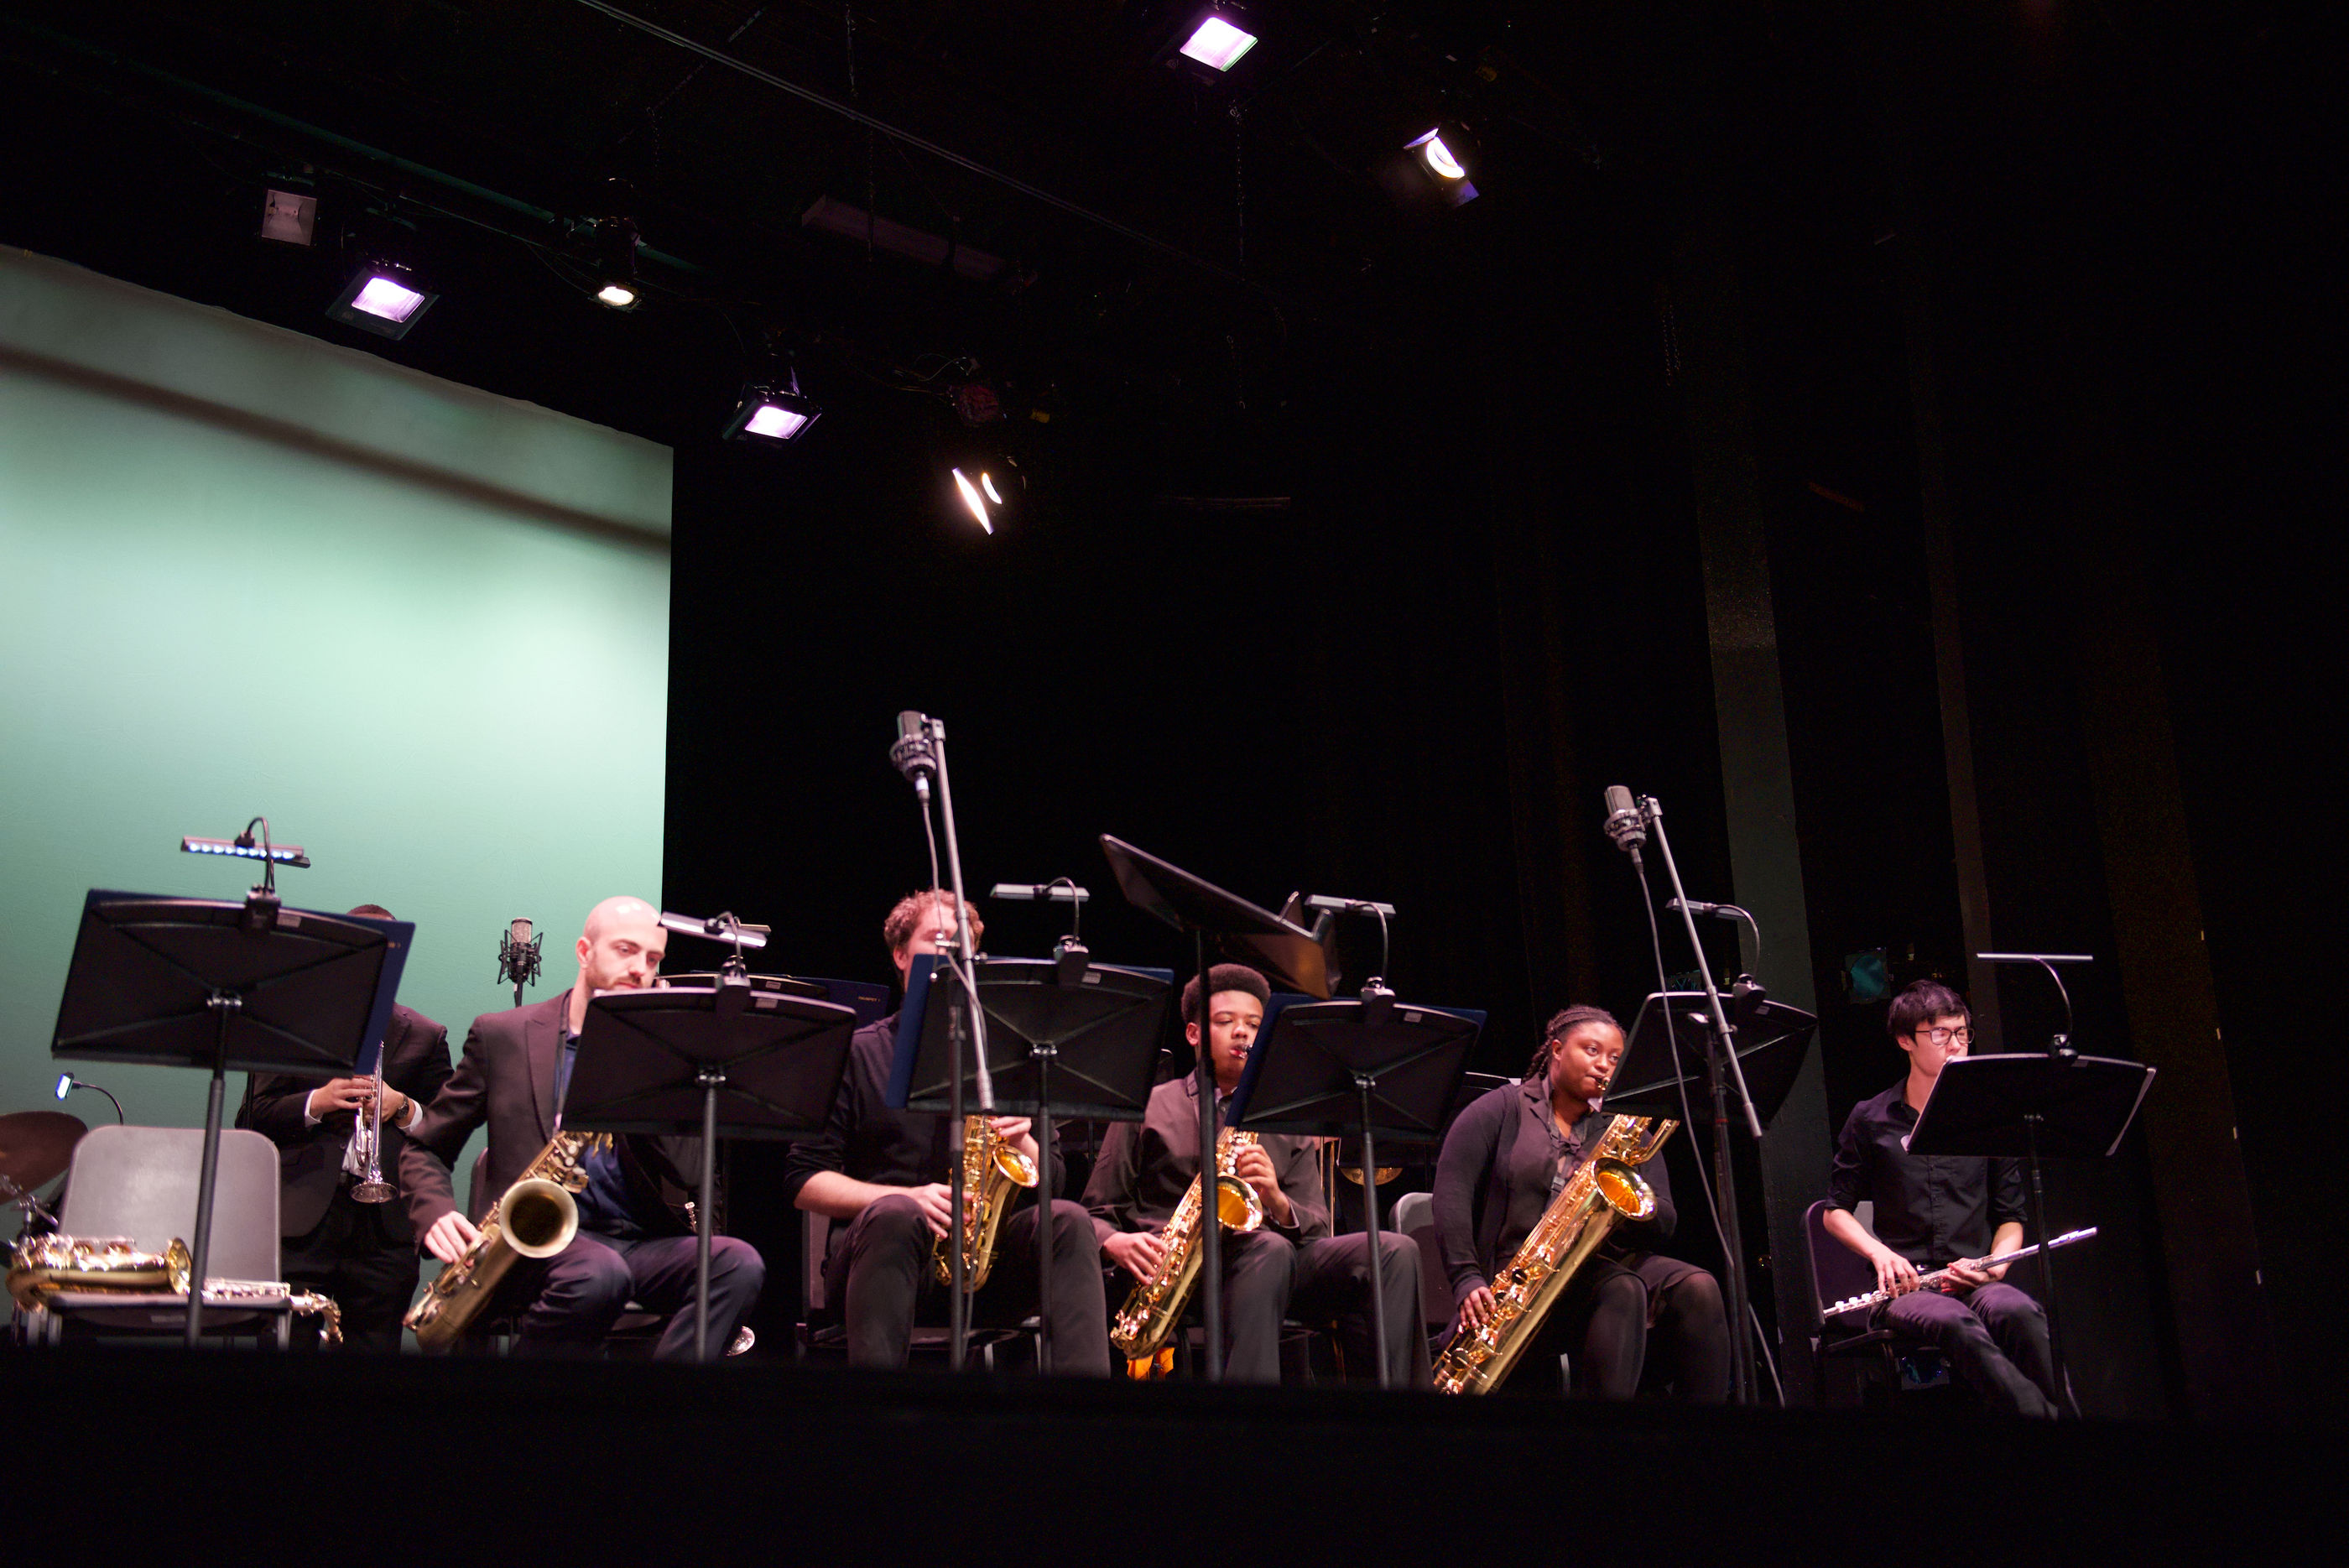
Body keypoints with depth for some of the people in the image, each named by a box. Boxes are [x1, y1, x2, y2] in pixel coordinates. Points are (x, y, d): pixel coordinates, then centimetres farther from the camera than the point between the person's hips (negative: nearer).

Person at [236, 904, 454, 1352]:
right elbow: (251, 1119, 6)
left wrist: (404, 1109, -7)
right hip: (300, 1222, -1)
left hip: (385, 1226, 1)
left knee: (373, 1344, -1)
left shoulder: (425, 1037, 15)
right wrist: (315, 1103, -9)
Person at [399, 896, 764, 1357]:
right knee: (599, 1274, -38)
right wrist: (437, 1214, -8)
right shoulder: (502, 1035, 10)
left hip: (640, 1240, 3)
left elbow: (690, 1170, 0)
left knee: (739, 1265, -28)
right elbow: (423, 1149, 13)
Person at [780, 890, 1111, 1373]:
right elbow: (803, 1181, 2)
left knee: (1067, 1221, -26)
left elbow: (1051, 1182, 16)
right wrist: (907, 1196, -13)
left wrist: (1022, 1141, -8)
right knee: (894, 1215, -36)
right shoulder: (858, 1053, 10)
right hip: (880, 1245, -2)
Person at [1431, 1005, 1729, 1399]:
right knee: (1621, 1290, -34)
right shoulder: (1501, 1109, 7)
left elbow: (1664, 1222, 8)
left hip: (1607, 1267, 5)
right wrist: (1467, 1280, -20)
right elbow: (1452, 1193, -5)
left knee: (1696, 1289, -25)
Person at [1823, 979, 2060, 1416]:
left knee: (2019, 1312, -36)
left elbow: (2011, 1215, 17)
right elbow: (1836, 1211, 13)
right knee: (1955, 1323, -38)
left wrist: (1996, 1265, -4)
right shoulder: (1871, 1121, 9)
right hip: (1906, 1285, -2)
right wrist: (1879, 1252, -7)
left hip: (1975, 1281, 2)